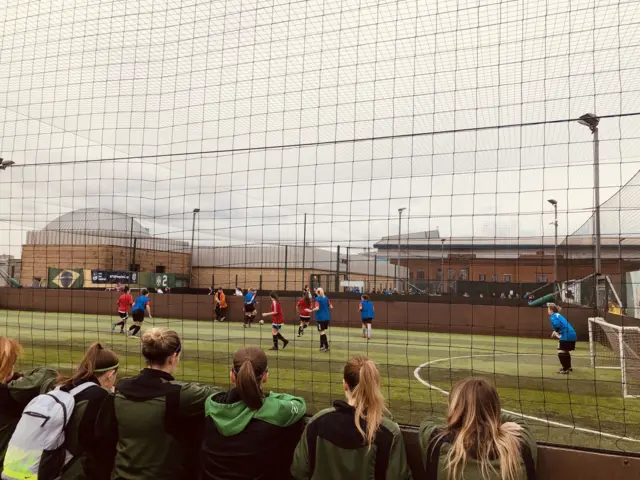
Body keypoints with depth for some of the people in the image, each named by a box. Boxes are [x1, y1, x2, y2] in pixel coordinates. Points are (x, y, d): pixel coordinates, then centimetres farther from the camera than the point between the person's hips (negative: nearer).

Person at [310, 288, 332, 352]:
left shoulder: (317, 299, -9)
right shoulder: (326, 298, 7)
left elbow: (317, 308, -19)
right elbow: (331, 307, 6)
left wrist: (311, 310, -8)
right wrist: (329, 307, 27)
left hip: (320, 318, -6)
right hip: (327, 317, 6)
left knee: (322, 332, -2)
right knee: (323, 332, 15)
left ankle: (326, 347, -7)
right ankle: (322, 346, 20)